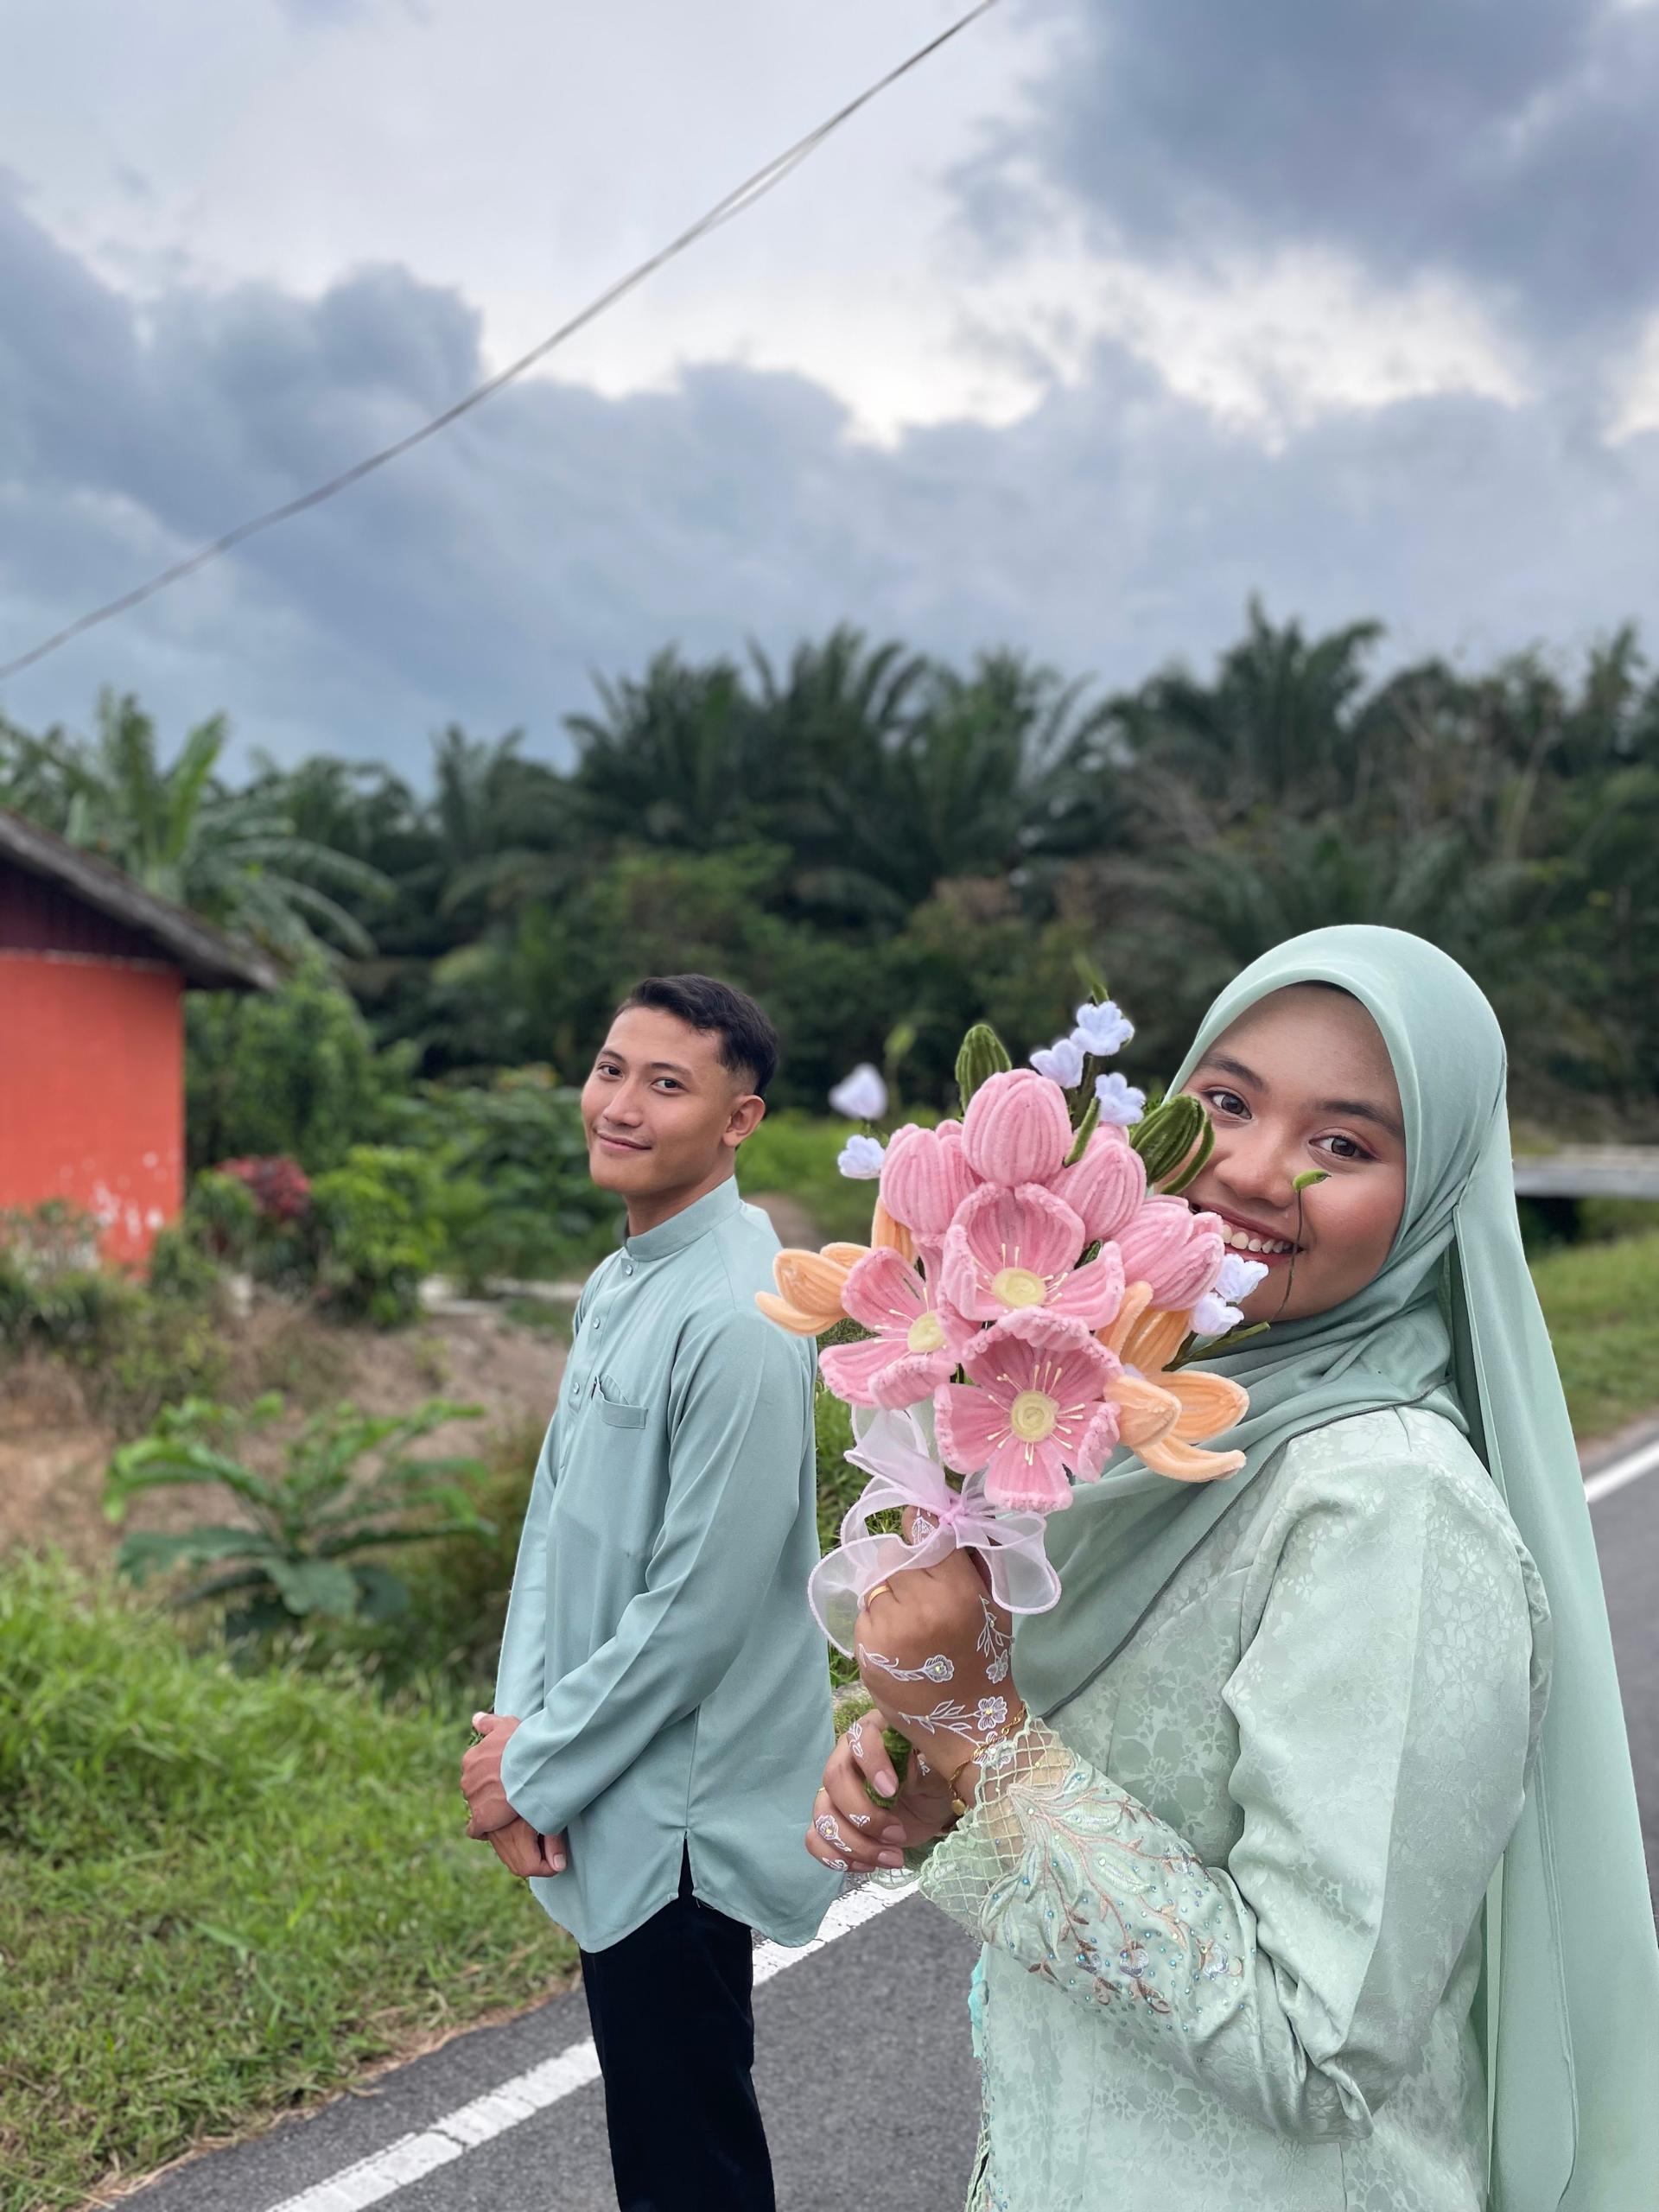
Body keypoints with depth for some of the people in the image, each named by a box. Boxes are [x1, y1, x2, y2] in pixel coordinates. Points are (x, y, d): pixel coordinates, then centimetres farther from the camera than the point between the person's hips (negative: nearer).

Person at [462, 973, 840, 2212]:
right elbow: (555, 1513, 8)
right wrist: (518, 1726, -3)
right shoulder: (618, 1284, 6)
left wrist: (537, 1772, -12)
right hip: (620, 1799, 8)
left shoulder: (738, 1323, -24)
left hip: (679, 1818, -8)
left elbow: (700, 1606, -23)